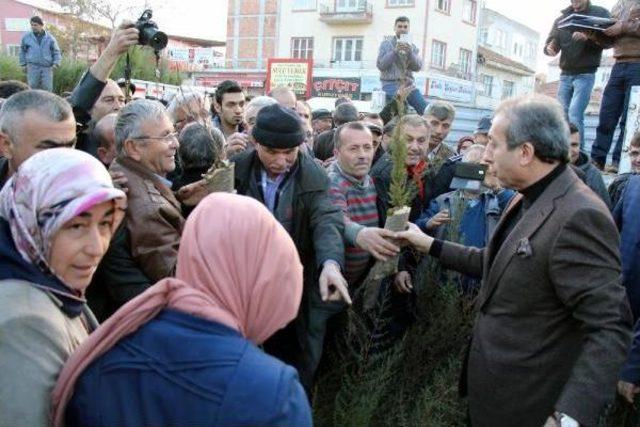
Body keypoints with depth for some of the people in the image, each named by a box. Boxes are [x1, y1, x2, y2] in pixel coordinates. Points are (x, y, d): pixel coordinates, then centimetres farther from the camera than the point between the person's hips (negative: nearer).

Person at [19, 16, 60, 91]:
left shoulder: (50, 38, 8)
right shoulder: (26, 37, 9)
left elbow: (56, 51, 12)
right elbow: (22, 51, 18)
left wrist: (56, 63, -2)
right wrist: (23, 64, 13)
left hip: (47, 67, 0)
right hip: (33, 66, 0)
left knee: (47, 87, -5)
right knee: (33, 85, -6)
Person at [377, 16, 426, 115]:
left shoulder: (412, 46, 15)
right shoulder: (386, 44, 6)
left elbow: (418, 67, 2)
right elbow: (380, 65, -6)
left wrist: (410, 52, -13)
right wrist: (395, 51, -14)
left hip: (408, 85, 4)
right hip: (391, 83, -4)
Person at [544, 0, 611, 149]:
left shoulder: (601, 13, 3)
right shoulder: (561, 18, 13)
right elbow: (551, 43, 9)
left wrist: (588, 37, -28)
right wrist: (549, 48, -16)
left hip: (585, 74, -4)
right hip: (565, 74, 4)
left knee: (574, 115, -16)